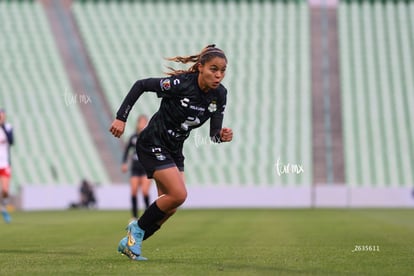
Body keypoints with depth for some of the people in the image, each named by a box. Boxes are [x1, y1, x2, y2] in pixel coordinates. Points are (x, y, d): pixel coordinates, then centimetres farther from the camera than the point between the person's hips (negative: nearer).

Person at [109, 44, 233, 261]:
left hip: (174, 150, 7)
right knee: (179, 194, -19)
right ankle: (137, 228, 2)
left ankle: (130, 242, 22)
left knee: (168, 207, 5)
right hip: (152, 144, -7)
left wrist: (222, 136, -27)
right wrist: (121, 118, -19)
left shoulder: (219, 94, -6)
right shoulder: (180, 84, -25)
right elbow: (140, 85, -17)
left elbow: (213, 133, -3)